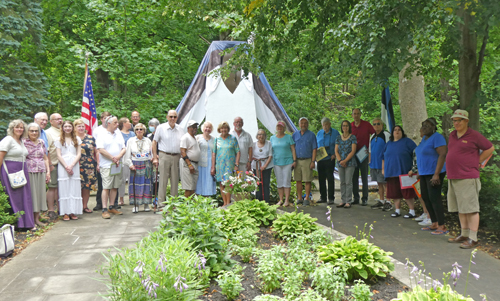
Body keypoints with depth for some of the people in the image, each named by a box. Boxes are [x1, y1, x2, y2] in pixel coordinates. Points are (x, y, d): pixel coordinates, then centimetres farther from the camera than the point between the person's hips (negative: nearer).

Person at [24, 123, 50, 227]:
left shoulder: (41, 142, 13)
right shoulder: (24, 142, -1)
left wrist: (48, 171, 10)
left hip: (41, 172, 4)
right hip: (29, 172, -4)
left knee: (40, 193, 5)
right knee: (31, 193, -3)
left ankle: (37, 218, 12)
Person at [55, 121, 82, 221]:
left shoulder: (77, 139, 11)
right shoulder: (59, 140, 6)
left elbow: (79, 154, 4)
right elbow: (59, 155, 0)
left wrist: (71, 166, -9)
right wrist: (66, 167, -11)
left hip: (74, 165, 2)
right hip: (63, 165, -1)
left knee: (74, 187, 0)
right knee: (64, 188, -3)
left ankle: (73, 212, 5)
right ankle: (65, 212, 0)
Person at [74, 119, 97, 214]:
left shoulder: (91, 138, 10)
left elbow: (96, 152, 12)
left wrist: (97, 164, 6)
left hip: (90, 166, 2)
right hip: (77, 166, -2)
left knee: (87, 186, 4)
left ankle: (85, 206, 14)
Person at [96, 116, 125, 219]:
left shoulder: (119, 135, 16)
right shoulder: (102, 135, -2)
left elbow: (124, 148, 11)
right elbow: (101, 149, -12)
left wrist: (118, 157, -8)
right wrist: (113, 158, -10)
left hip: (118, 165, 6)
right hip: (106, 165, -6)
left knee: (115, 187, 8)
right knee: (106, 187, -7)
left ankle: (111, 207, 18)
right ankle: (104, 210, -4)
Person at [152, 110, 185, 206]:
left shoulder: (180, 129, 10)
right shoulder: (161, 128, 1)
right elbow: (154, 142, 3)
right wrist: (155, 157, -3)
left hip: (176, 157, 3)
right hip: (164, 156, -3)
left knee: (175, 181, 5)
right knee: (163, 181, -2)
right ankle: (161, 203, 5)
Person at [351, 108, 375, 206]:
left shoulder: (366, 125, -3)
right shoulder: (350, 126, 6)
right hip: (353, 154, 3)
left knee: (364, 177, 0)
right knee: (354, 177, 6)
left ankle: (365, 199, 5)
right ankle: (356, 198, 14)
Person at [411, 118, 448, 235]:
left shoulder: (437, 137, -14)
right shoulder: (424, 138, 15)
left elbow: (443, 155, -22)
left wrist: (436, 174, -26)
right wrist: (420, 171, 22)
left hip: (434, 173, -10)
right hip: (424, 173, 10)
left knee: (434, 199, -10)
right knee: (425, 198, 11)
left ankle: (442, 227, -3)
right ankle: (434, 224, 19)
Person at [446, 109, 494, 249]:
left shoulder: (474, 135, -6)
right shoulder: (452, 135, 15)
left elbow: (490, 148, 1)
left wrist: (477, 162, -2)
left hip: (467, 178, -8)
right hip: (453, 178, 8)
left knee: (470, 208, -6)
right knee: (460, 209, 12)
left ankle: (473, 238, -3)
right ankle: (464, 235, 21)